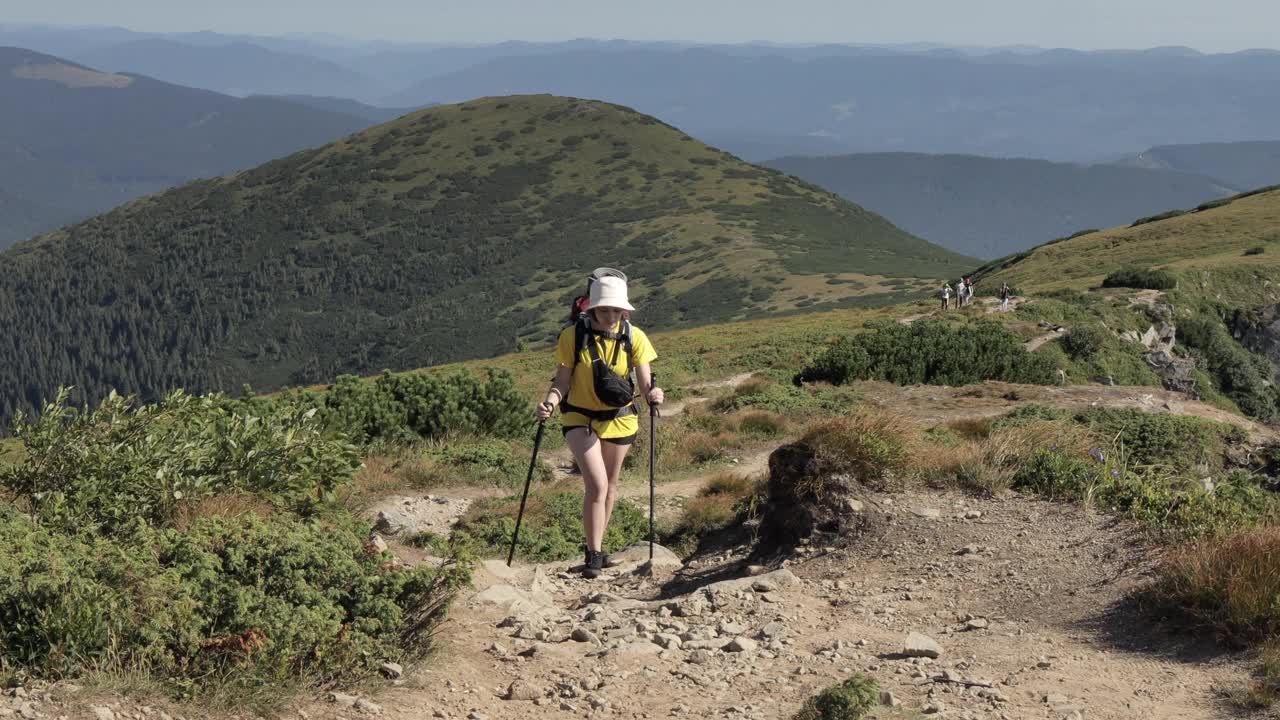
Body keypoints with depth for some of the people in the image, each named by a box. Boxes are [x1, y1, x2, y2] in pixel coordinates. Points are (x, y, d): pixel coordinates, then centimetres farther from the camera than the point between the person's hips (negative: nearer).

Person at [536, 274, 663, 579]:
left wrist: (652, 394, -34)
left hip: (618, 419, 3)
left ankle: (597, 548, 32)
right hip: (580, 418, -3)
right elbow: (562, 381, -9)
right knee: (597, 485, -17)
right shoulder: (572, 337, -14)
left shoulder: (633, 337, -9)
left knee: (609, 487, 14)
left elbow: (644, 383, -12)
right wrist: (549, 402, -29)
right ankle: (594, 555, -5)